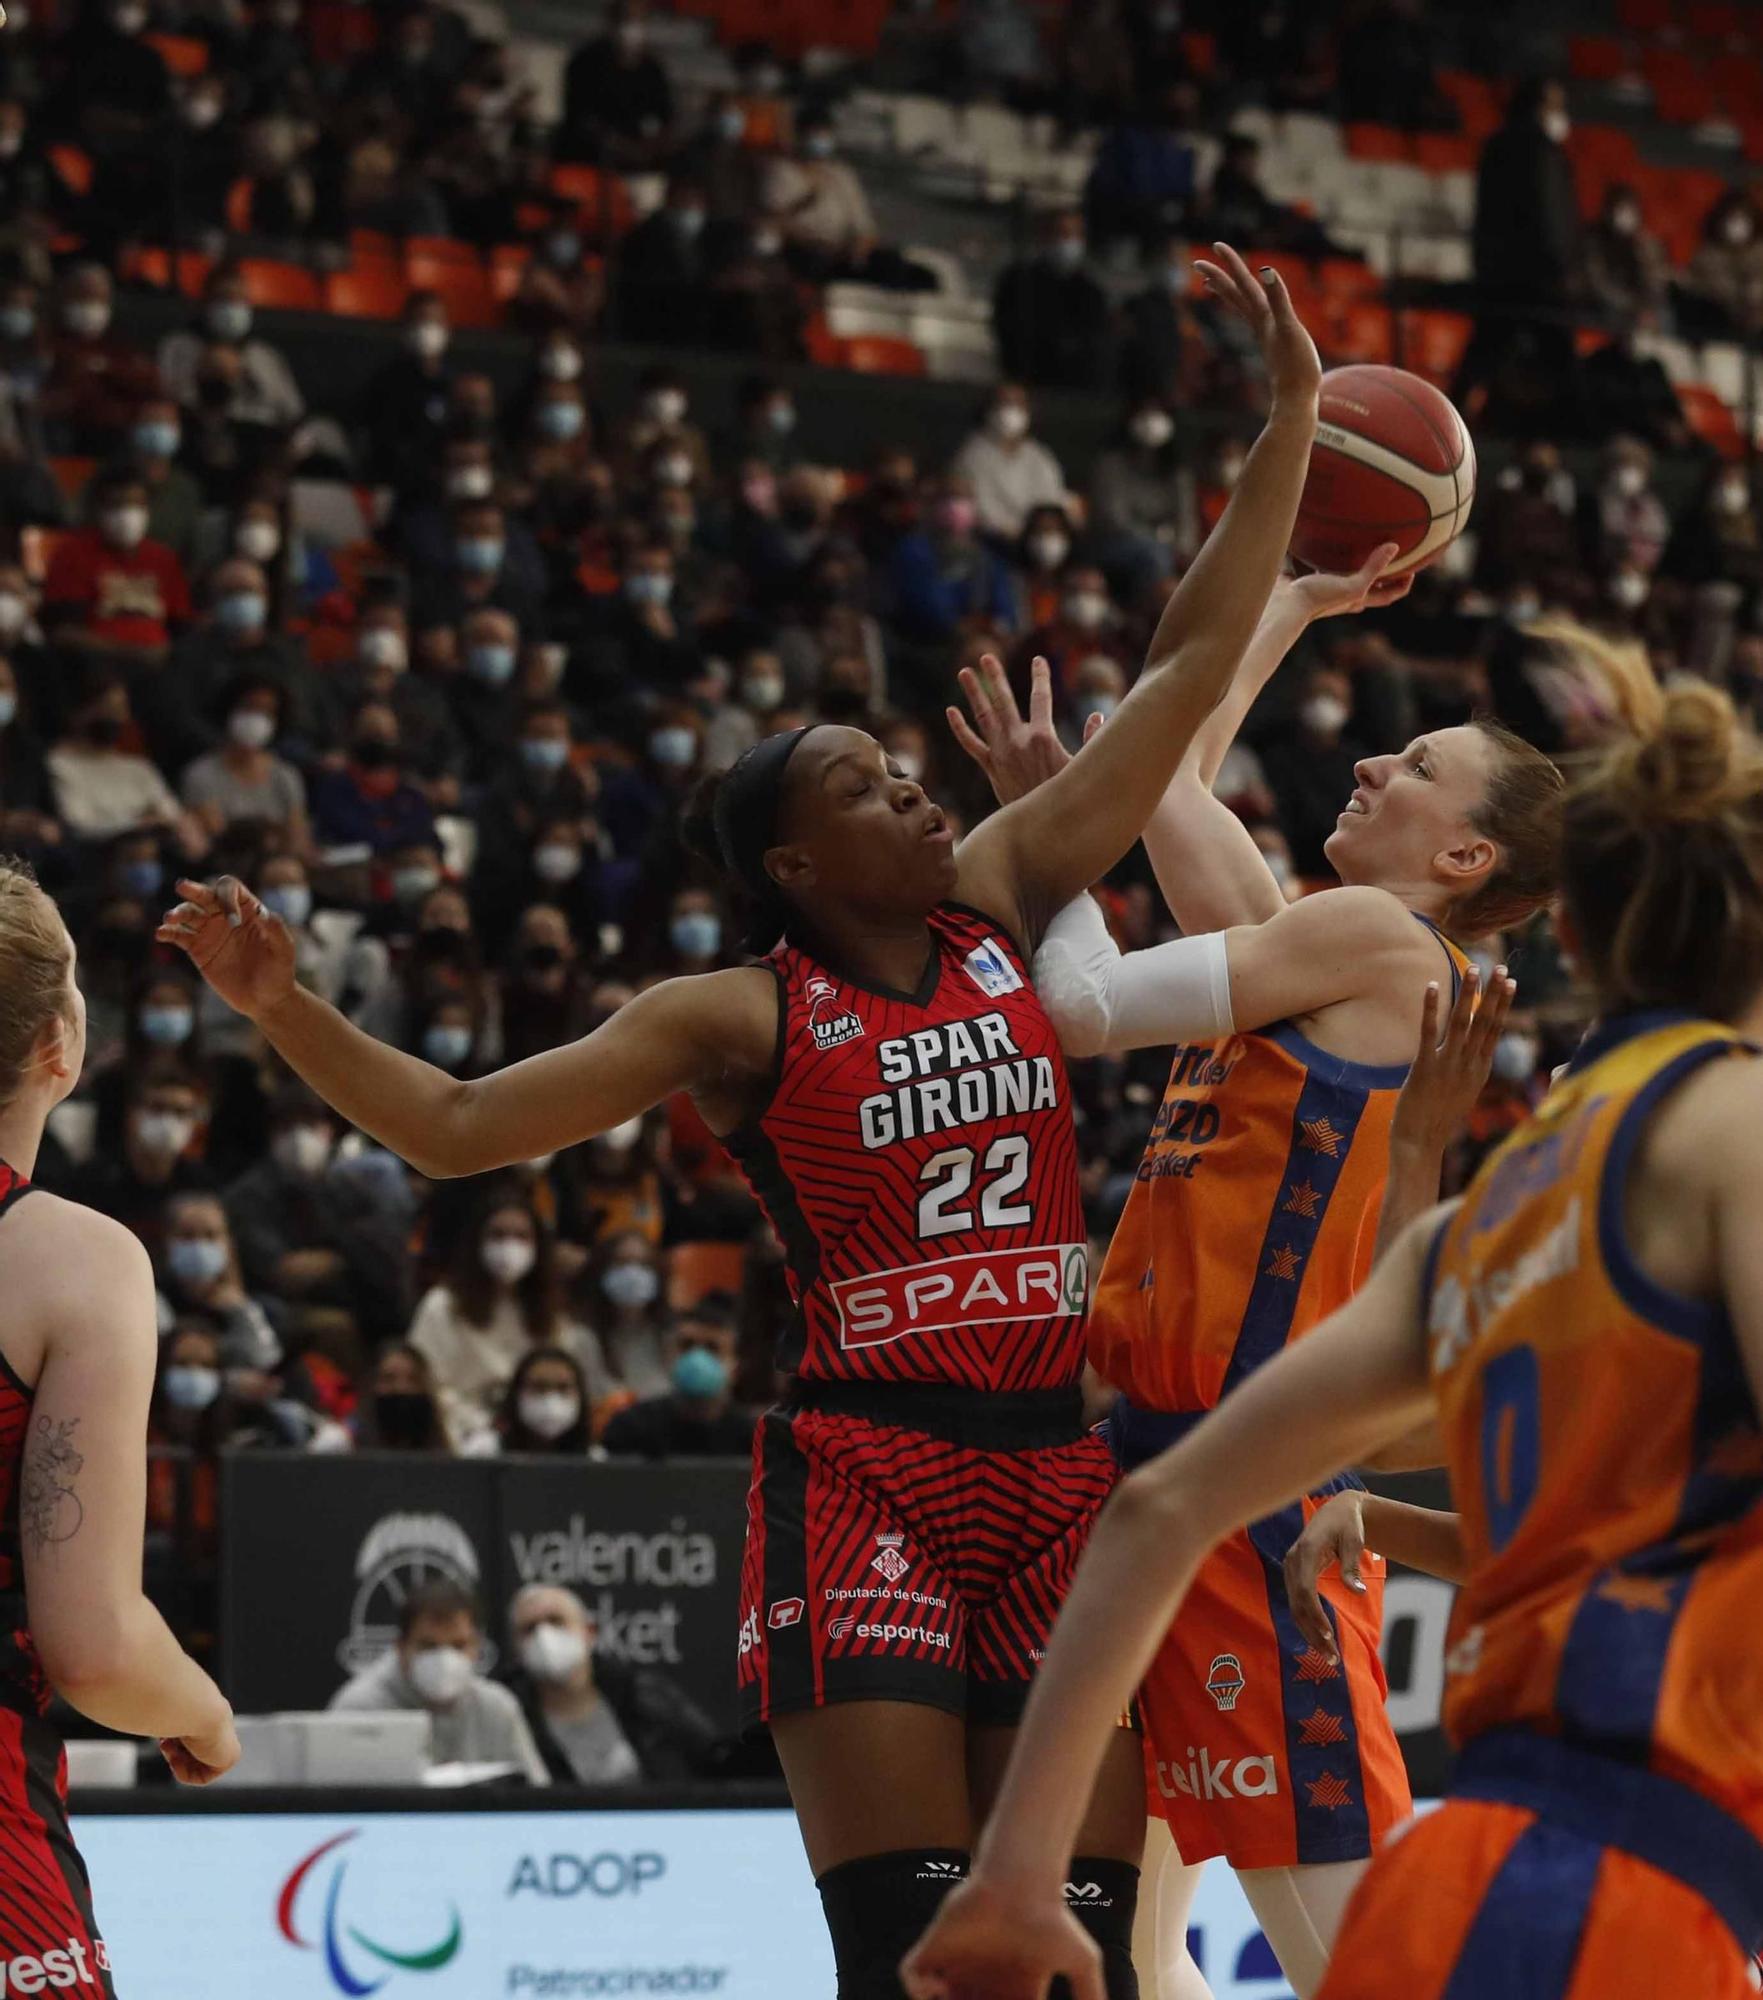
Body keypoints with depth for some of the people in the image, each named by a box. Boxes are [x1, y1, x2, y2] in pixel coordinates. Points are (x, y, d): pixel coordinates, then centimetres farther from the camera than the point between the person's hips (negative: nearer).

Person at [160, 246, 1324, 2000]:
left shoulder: (1000, 898, 11)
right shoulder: (737, 1020, 0)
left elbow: (1189, 668, 13)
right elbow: (453, 1127, -4)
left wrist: (1290, 419, 9)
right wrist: (278, 1008, -18)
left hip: (1059, 1475, 4)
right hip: (864, 1478, -4)